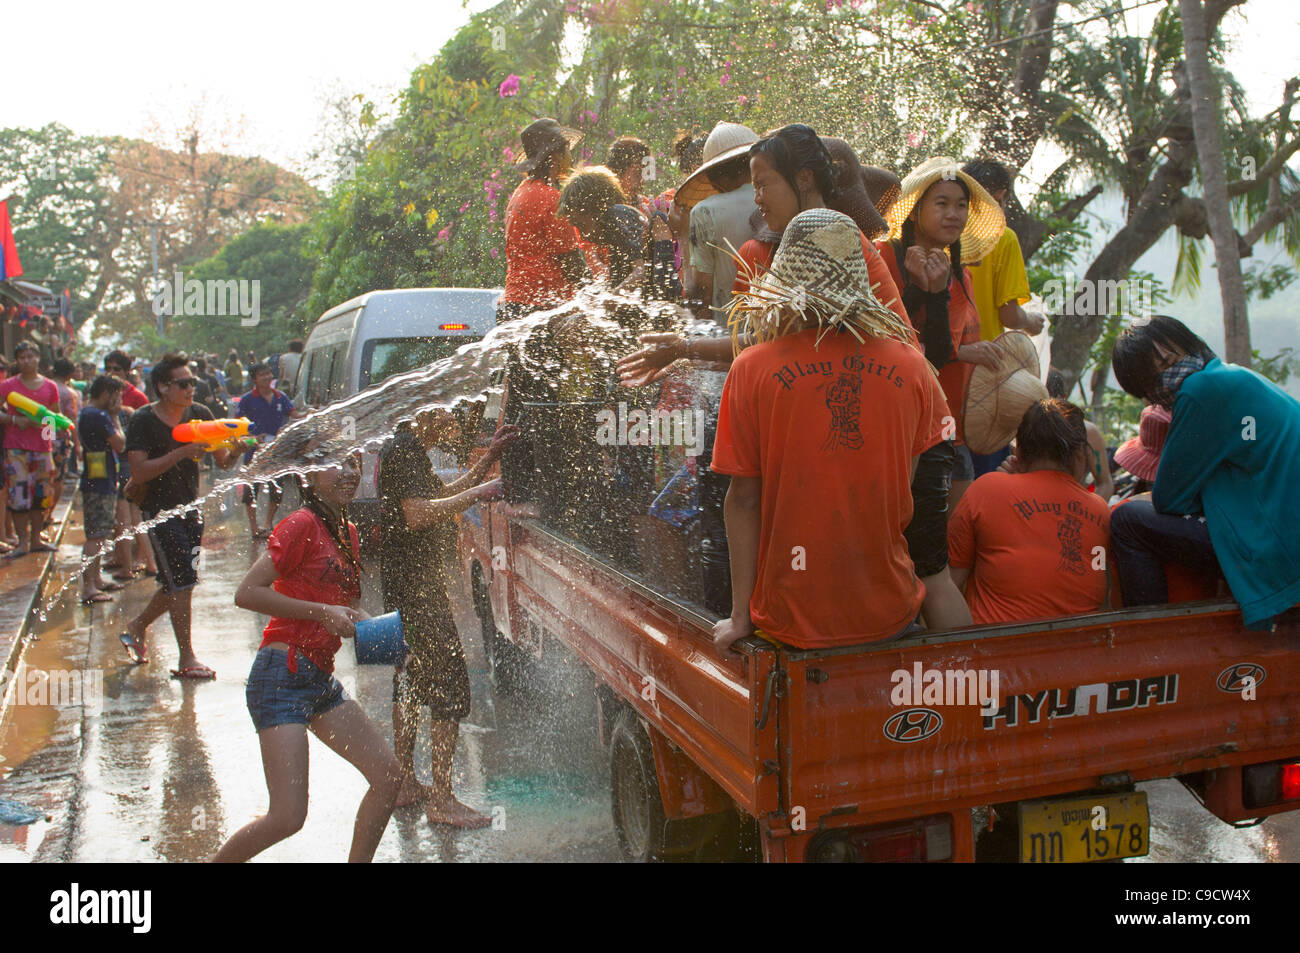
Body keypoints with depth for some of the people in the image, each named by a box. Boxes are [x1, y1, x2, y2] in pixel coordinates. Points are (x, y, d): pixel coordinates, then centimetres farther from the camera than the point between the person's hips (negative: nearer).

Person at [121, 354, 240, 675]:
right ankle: (186, 660, 0)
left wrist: (235, 450, -20)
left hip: (189, 508, 6)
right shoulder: (143, 422, -11)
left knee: (181, 582, 12)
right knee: (181, 581, -9)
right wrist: (181, 453, -28)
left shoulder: (200, 414, 2)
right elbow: (139, 472, -20)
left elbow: (223, 462, 3)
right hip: (159, 510, -6)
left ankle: (136, 628, 37)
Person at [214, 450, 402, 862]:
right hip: (282, 677, -9)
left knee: (388, 775, 4)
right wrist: (323, 612, -16)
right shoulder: (302, 523, -10)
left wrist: (361, 624, 6)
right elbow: (247, 593, -15)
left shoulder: (348, 533, 15)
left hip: (322, 680, 9)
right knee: (287, 818, -11)